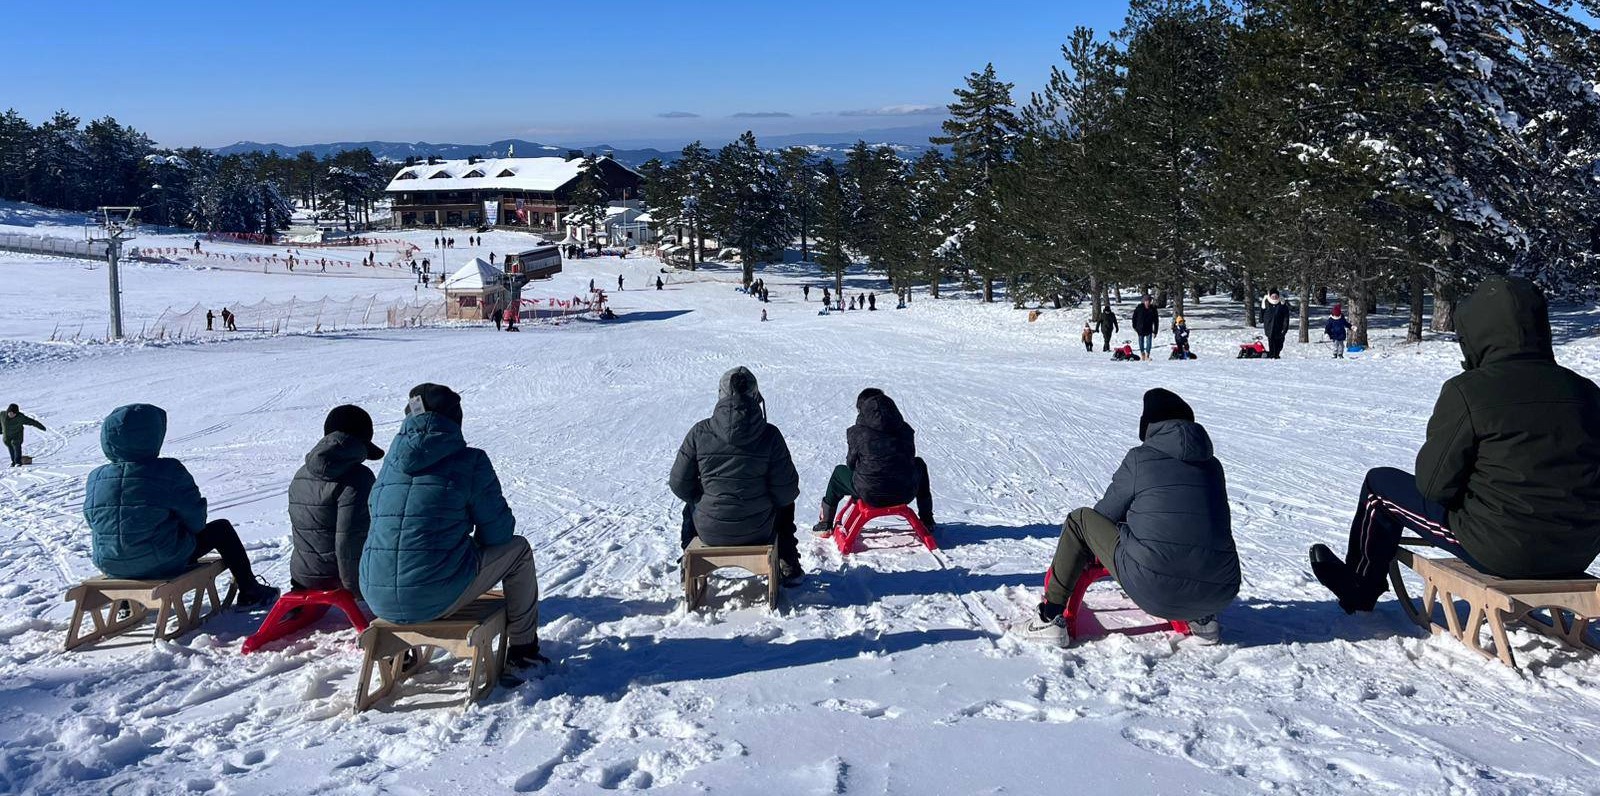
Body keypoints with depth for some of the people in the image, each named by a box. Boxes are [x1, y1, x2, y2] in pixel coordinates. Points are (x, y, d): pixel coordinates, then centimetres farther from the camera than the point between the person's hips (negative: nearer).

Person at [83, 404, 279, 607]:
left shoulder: (95, 478, -2)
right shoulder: (169, 472, -16)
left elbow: (95, 523, 11)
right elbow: (195, 520, -9)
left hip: (110, 567, 5)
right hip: (163, 564, -5)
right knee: (221, 529, 17)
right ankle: (249, 592, 26)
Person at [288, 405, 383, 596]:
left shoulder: (300, 476, 7)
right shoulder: (357, 477, -18)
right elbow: (349, 540, -23)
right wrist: (357, 587, -16)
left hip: (303, 576, 7)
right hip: (335, 578, -7)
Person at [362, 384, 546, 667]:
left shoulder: (391, 462, 11)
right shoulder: (470, 461, -4)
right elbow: (498, 532, -1)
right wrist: (476, 542, 24)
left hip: (379, 602, 6)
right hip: (440, 599, -5)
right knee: (517, 549, 19)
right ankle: (523, 648, 28)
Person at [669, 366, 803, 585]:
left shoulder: (699, 433, -12)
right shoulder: (770, 435, -14)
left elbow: (679, 484, -5)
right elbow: (786, 490, -11)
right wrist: (776, 499, 13)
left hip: (710, 532, 1)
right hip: (758, 532, 0)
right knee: (785, 505, 34)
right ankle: (789, 568, 40)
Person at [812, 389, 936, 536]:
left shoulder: (856, 432, -2)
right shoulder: (905, 430, 6)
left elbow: (851, 463, 7)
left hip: (870, 495, -2)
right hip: (905, 495, 2)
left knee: (839, 472, 29)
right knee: (919, 464, 36)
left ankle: (825, 525, 37)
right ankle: (927, 522, 39)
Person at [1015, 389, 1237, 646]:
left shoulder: (1140, 458, 3)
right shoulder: (1213, 465, 14)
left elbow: (1105, 515, 12)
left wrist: (1088, 553, 34)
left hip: (1153, 590, -5)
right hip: (1217, 597, 5)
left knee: (1079, 521, 14)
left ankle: (1050, 619, 13)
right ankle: (1202, 619, 25)